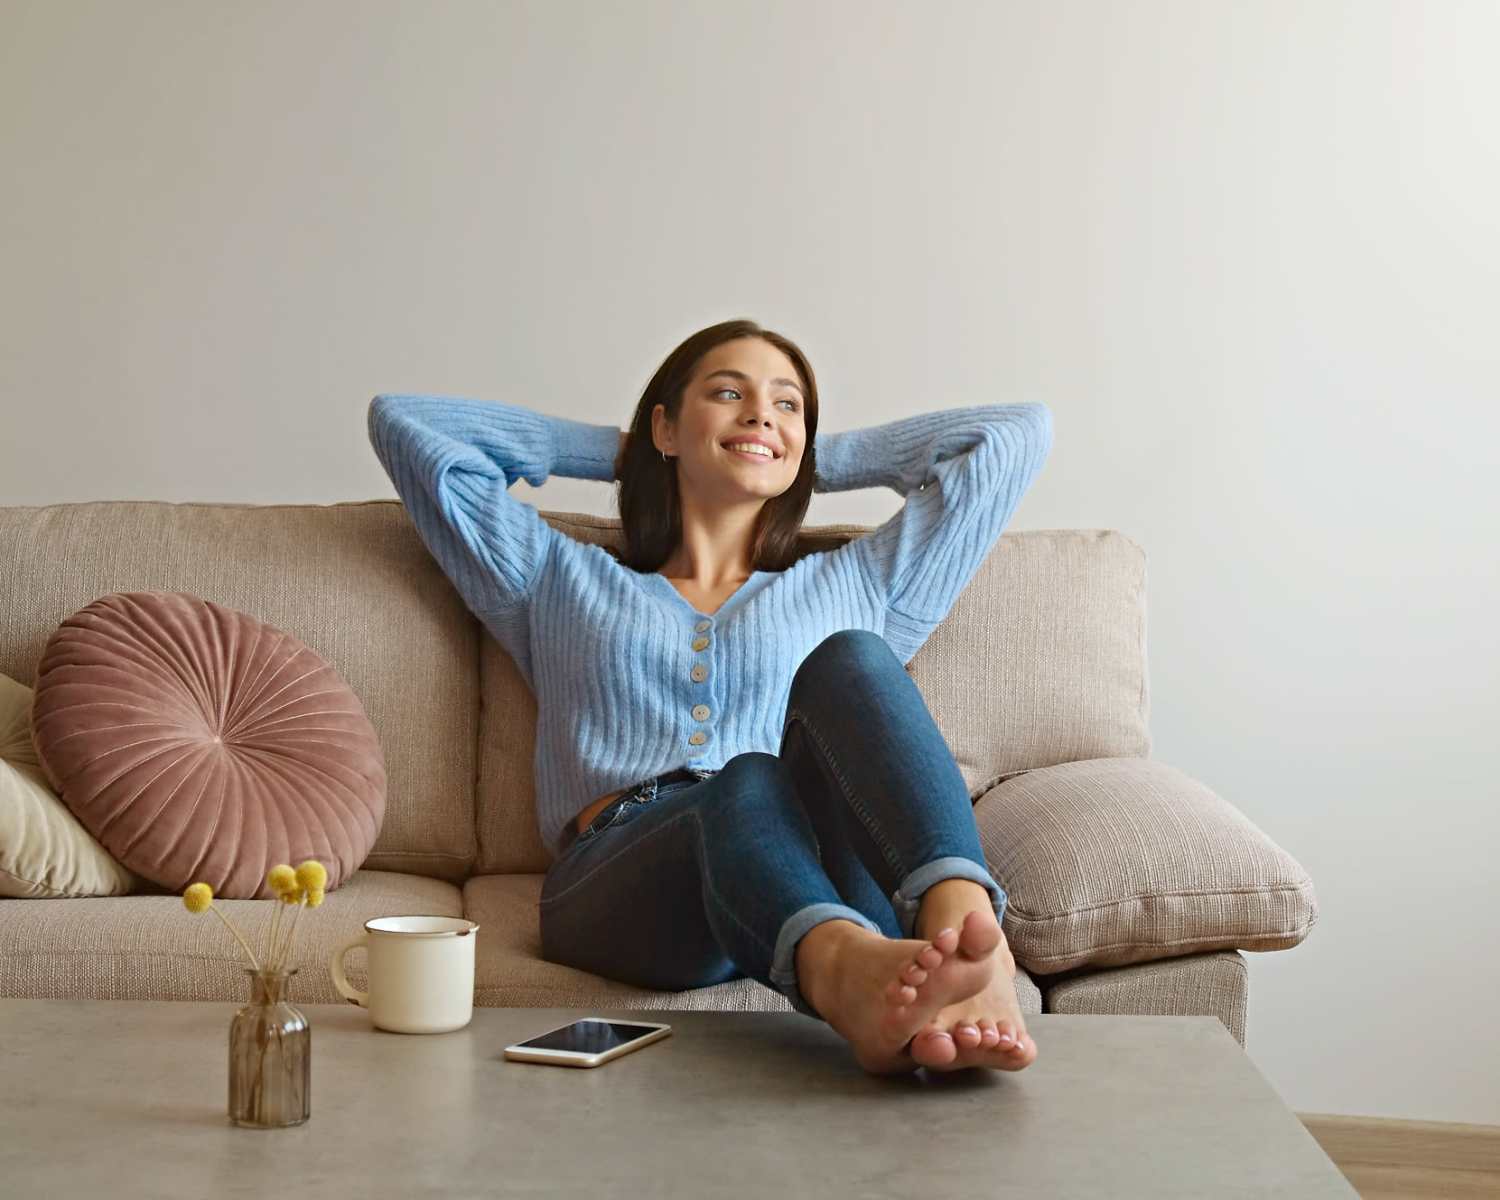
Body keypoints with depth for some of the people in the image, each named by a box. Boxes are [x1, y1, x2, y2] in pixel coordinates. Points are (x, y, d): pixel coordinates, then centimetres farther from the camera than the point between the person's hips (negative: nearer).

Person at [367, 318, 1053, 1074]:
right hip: (617, 882, -1)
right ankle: (850, 973, -70)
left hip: (828, 878, 1)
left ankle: (967, 929, -56)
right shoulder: (561, 583, 33)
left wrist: (819, 461, 40)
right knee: (748, 786, -37)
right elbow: (404, 422, 34)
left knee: (848, 661, -29)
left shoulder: (851, 588, 34)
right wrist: (611, 451, 40)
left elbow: (1015, 433, 37)